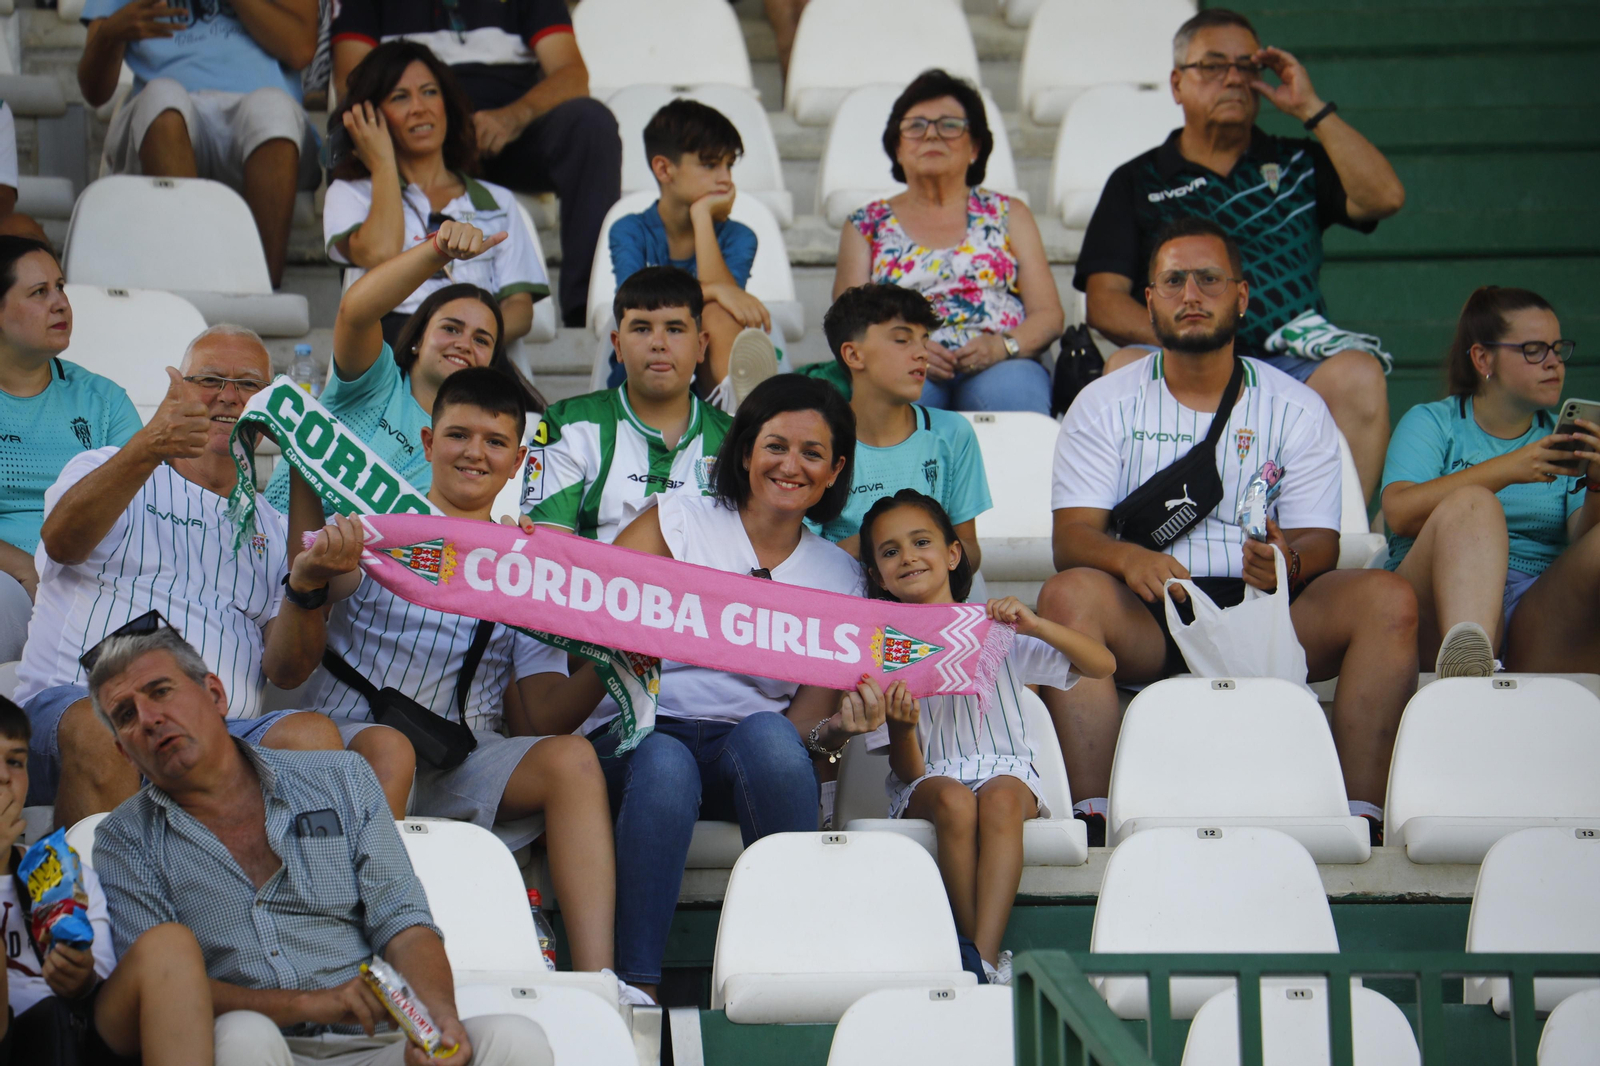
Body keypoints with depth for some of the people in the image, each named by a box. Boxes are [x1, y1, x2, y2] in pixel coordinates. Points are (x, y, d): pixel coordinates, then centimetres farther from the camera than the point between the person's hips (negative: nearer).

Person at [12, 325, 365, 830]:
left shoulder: (273, 531, 27)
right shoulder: (105, 471, 19)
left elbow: (285, 671, 13)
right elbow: (61, 542, -8)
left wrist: (306, 588, -9)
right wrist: (147, 449, -26)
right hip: (74, 705, -3)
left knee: (313, 736, -29)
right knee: (97, 731, -39)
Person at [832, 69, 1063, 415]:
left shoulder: (1008, 215, 22)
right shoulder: (867, 225, 22)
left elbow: (1048, 315, 13)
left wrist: (1002, 346, -10)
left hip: (1000, 367, 1)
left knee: (1008, 389, -38)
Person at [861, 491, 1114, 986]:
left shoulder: (998, 631, 9)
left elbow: (1102, 665, 0)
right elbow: (908, 771, 0)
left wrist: (1035, 626, -14)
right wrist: (902, 726, -23)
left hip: (1006, 771, 0)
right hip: (929, 782, 0)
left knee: (1000, 797, -36)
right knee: (954, 800, -35)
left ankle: (985, 956, -45)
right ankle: (980, 955, -34)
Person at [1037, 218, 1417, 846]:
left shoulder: (1296, 409, 11)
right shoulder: (1105, 406, 9)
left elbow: (1320, 542, 3)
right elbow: (1072, 536, -2)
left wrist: (1289, 560, -23)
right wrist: (1128, 558, -27)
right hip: (1148, 620, -1)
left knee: (1386, 599, -25)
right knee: (1069, 594, -33)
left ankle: (1361, 817, -30)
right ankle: (1091, 817, -38)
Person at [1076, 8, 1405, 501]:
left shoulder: (1297, 164, 24)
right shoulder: (1137, 182, 19)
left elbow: (1384, 197, 6)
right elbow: (1104, 302, 8)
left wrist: (1310, 108, 8)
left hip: (1295, 366, 1)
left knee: (1357, 374, -32)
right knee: (1126, 368, -33)